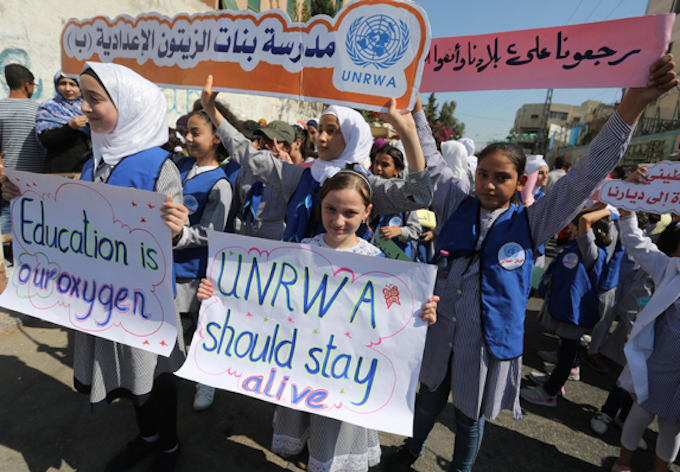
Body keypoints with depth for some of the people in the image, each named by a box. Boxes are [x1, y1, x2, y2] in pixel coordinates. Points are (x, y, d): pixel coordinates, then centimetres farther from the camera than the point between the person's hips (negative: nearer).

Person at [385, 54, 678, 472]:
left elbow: (588, 176, -11)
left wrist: (634, 104, -18)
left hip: (490, 343, -1)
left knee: (470, 418, 20)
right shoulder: (457, 209, -5)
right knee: (429, 402, 25)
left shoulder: (530, 224, -8)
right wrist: (414, 104, -8)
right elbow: (430, 161, -4)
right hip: (441, 333, 2)